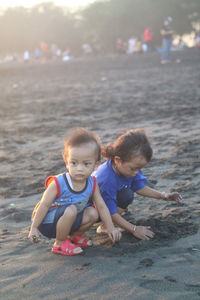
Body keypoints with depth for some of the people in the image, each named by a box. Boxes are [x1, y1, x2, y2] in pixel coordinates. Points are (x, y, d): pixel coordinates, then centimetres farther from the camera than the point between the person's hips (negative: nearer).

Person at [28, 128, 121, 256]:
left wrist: (111, 228, -7)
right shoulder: (58, 184, -27)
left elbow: (101, 206, -2)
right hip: (47, 221, -6)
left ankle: (74, 236, 14)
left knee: (93, 213, -12)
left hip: (66, 219, 6)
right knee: (71, 210, -32)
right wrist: (34, 228, -15)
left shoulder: (92, 184, -11)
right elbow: (44, 205, -19)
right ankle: (60, 244, -9)